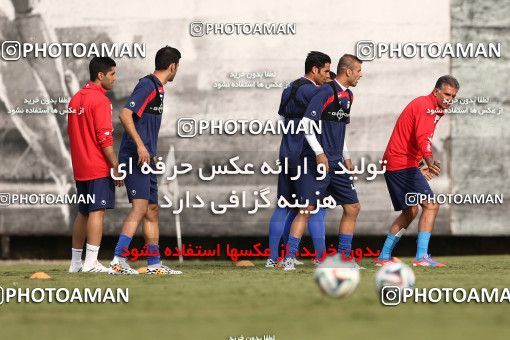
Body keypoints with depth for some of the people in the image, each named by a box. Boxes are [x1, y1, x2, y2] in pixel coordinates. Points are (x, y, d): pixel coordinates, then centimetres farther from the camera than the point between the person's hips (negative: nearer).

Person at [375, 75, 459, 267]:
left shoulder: (432, 108, 20)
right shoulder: (426, 106, -13)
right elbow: (423, 138, -30)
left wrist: (424, 167, 32)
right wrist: (430, 163, -44)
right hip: (403, 163, -11)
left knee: (410, 212, 17)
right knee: (431, 206, -14)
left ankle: (384, 257, 21)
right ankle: (421, 257, -21)